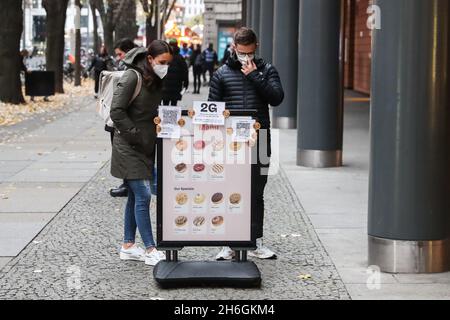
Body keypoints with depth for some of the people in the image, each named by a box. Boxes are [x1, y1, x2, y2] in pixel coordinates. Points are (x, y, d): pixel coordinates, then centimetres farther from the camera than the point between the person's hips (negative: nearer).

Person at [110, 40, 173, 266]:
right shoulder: (132, 78, -15)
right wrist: (137, 136, -19)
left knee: (136, 197, 12)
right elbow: (117, 112, -19)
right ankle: (150, 250, -8)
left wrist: (160, 123, 4)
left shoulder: (157, 81, 10)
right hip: (129, 148, -9)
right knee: (143, 196, -11)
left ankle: (128, 246, 20)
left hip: (145, 147, 9)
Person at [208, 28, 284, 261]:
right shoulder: (222, 73, 6)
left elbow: (277, 98, -8)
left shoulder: (266, 70, 7)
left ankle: (256, 243, 17)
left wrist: (254, 76, -12)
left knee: (257, 195, 8)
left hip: (259, 142, 1)